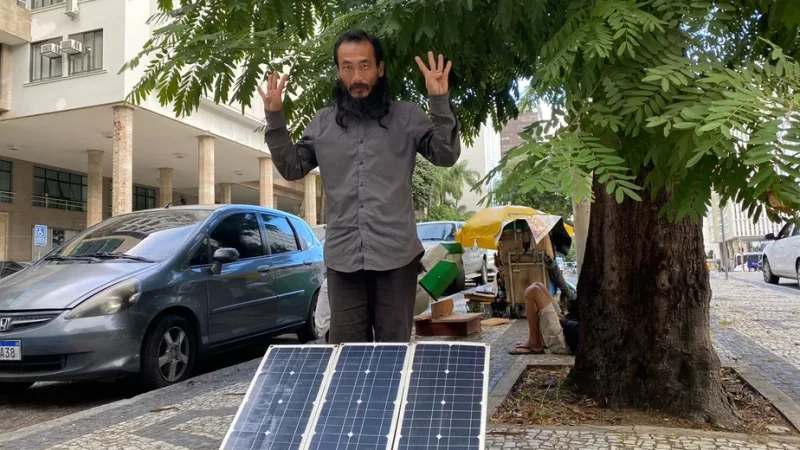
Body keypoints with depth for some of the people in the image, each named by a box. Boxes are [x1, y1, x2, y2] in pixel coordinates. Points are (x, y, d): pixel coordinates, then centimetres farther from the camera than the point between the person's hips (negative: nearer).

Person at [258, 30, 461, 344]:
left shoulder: (407, 116, 3)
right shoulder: (322, 123, 10)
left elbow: (446, 156, -2)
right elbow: (292, 169, 13)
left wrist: (440, 103, -15)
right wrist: (275, 118, 1)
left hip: (395, 255, -2)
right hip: (343, 258, 2)